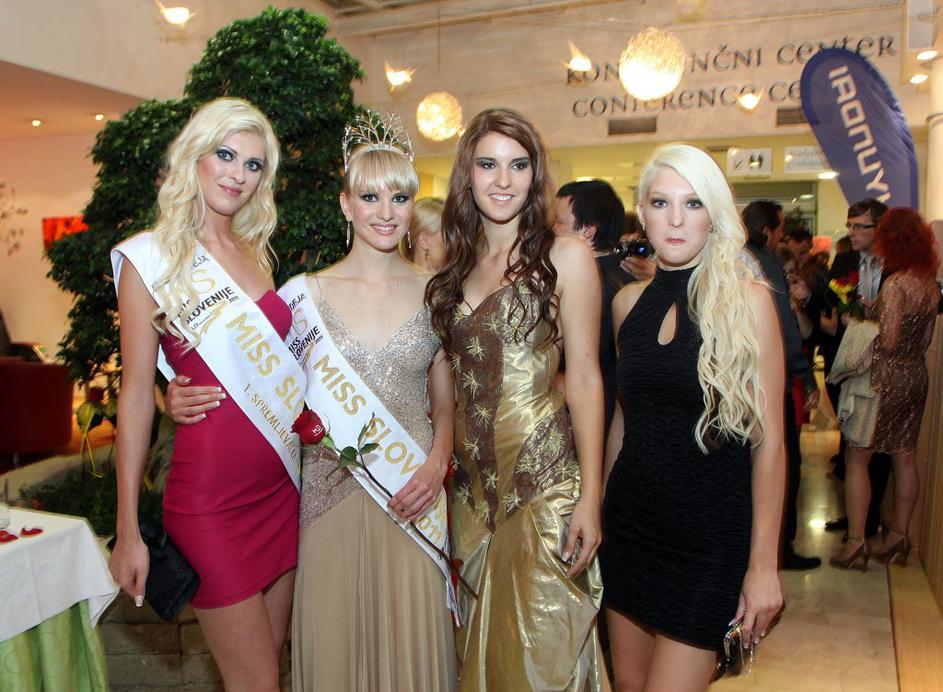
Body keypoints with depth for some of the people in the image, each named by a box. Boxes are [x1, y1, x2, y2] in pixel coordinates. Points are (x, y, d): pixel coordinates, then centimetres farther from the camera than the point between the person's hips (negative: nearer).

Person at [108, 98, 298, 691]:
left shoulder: (255, 252, 10)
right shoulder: (151, 256, -7)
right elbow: (137, 393, -7)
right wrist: (128, 530, -6)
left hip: (283, 484, 6)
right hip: (210, 497, -5)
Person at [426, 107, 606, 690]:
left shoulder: (565, 256, -5)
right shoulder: (458, 266, 10)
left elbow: (585, 379, -8)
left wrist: (590, 498, -12)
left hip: (543, 478, -5)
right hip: (473, 484, 5)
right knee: (482, 644, 17)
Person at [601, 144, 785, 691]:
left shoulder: (747, 300, -10)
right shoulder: (629, 302, 4)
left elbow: (768, 441, -10)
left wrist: (764, 563, -11)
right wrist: (598, 508, 13)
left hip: (711, 531, -4)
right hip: (631, 518, 5)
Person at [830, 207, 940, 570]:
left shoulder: (894, 283, -20)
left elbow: (888, 342, -20)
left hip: (886, 379, -8)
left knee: (856, 458, 1)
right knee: (905, 458, 15)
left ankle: (855, 542, 4)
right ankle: (898, 537, 25)